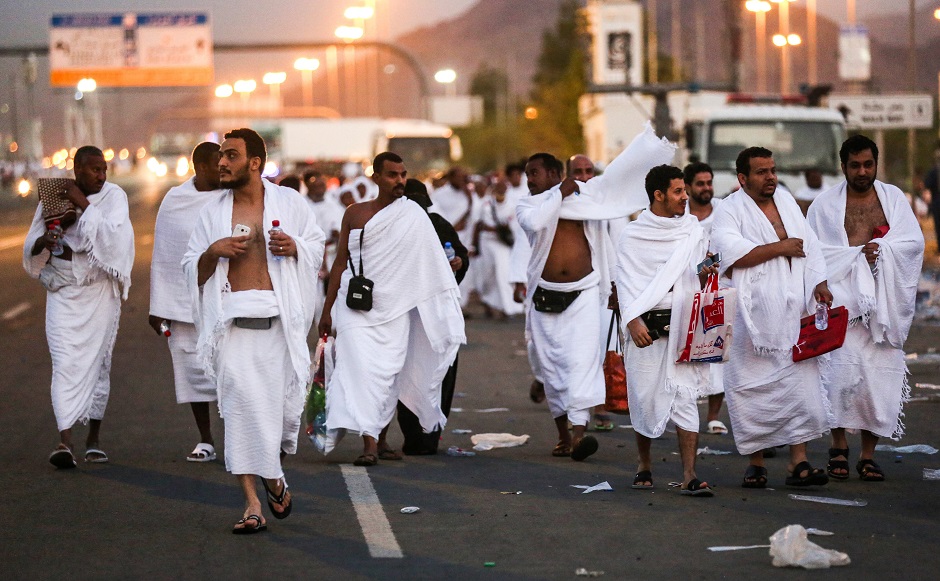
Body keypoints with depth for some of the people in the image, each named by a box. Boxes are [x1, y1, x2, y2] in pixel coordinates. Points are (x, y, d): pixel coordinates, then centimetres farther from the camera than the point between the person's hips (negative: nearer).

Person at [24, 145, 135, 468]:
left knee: (97, 362, 5)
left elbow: (111, 235, -18)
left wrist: (83, 204, -17)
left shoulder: (114, 196, -1)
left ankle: (93, 440, 17)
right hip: (62, 292, 0)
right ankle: (65, 440, -19)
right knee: (65, 362, -11)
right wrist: (43, 243, -14)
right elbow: (30, 250, 8)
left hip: (99, 292, 0)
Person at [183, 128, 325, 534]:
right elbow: (192, 269, 11)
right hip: (233, 321, 0)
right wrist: (213, 252, -9)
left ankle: (275, 476, 32)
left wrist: (295, 248, -6)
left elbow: (317, 245, 15)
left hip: (281, 320, 0)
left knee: (284, 401, 1)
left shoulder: (289, 202, 7)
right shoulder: (213, 211, 9)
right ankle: (252, 505, -5)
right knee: (241, 405, -8)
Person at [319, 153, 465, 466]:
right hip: (356, 307, 0)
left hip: (394, 307, 0)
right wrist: (328, 309, 12)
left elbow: (433, 265, 2)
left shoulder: (413, 216, 2)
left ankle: (381, 439, 20)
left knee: (389, 373, 4)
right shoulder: (355, 214, 7)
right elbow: (341, 261, 12)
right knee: (361, 368, -14)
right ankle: (368, 443, -19)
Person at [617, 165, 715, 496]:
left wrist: (705, 275, -5)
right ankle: (644, 465, 24)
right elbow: (625, 282, -2)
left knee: (685, 397, -9)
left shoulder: (694, 231, 12)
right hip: (646, 327, -1)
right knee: (644, 397, 3)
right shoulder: (633, 235, 4)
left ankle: (689, 476, -13)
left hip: (683, 325, 1)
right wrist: (633, 321, -17)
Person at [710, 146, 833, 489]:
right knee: (754, 388, -1)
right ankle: (756, 462, 10)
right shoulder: (729, 210, -3)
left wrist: (819, 282, 3)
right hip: (753, 316, -4)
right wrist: (781, 247, -12)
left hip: (795, 314, 5)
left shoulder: (787, 202, 17)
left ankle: (799, 461, -1)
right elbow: (731, 252, -19)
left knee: (801, 382, -3)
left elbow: (810, 244, 19)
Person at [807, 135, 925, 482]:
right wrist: (858, 253, -9)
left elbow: (914, 242, 3)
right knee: (843, 369, -15)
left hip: (884, 304, 2)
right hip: (842, 300, -2)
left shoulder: (894, 198, 12)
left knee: (881, 375, -2)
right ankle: (839, 446, -3)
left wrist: (880, 249, -11)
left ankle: (868, 454, 4)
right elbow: (815, 251, -1)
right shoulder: (825, 204, 7)